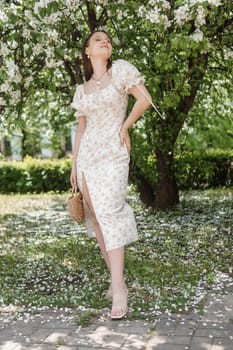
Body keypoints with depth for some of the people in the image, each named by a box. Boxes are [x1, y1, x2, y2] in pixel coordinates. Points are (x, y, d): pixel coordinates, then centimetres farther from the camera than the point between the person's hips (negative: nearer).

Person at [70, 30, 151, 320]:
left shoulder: (120, 70, 2)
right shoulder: (82, 90, 15)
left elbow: (144, 99, -6)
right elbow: (81, 129, 16)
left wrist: (124, 127, 2)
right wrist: (74, 165, 12)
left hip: (113, 153, -5)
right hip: (87, 156, 5)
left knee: (109, 213, -17)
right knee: (96, 218, 3)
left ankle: (118, 288, -16)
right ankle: (117, 279, 13)